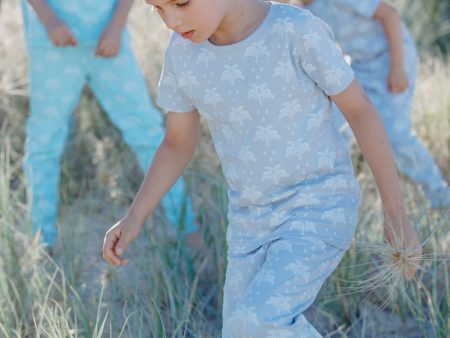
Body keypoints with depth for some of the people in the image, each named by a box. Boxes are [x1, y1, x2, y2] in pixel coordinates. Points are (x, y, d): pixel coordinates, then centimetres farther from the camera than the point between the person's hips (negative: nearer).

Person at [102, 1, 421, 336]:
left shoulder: (297, 32, -20)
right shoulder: (184, 51, -5)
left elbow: (361, 109, -11)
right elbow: (178, 144, 6)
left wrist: (397, 215, -8)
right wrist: (134, 218, -6)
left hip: (321, 211, -6)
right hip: (253, 223, 6)